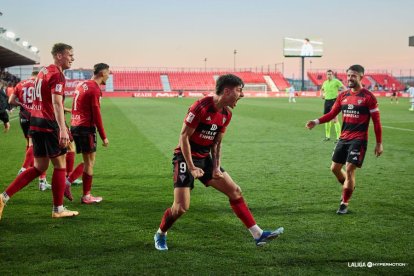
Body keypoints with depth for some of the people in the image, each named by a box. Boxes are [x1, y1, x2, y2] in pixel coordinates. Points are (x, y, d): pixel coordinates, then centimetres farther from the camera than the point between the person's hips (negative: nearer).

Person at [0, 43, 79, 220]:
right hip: (48, 125, -9)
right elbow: (56, 103, -24)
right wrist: (63, 129, -32)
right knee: (60, 166, 4)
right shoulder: (57, 75, -12)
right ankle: (58, 209, 11)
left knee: (39, 167, 13)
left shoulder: (44, 71, 17)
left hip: (35, 124, 9)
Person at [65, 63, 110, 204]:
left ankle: (68, 181, 7)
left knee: (88, 160, 17)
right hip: (86, 127, -9)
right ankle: (86, 196, 7)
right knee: (89, 162, 1)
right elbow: (96, 115, -15)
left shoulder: (82, 84, 14)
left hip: (75, 126, 9)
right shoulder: (94, 89, -13)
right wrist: (104, 137, -11)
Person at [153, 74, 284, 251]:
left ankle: (258, 235, 5)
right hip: (185, 158, -8)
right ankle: (160, 234, 16)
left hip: (205, 158, 8)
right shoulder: (201, 107, -21)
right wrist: (191, 167, -20)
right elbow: (184, 137, -18)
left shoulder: (226, 115, 4)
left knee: (235, 191, 1)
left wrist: (216, 167, -2)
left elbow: (216, 143, 12)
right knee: (181, 207, -13)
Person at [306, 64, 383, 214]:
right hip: (344, 138, 6)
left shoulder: (368, 97, -8)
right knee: (335, 168, 10)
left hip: (358, 140, -6)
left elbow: (376, 121, -6)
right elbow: (332, 113, 9)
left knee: (349, 169, -11)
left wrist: (379, 143, -7)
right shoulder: (343, 96, 7)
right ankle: (349, 188, 39)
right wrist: (317, 121, -8)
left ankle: (344, 204, 4)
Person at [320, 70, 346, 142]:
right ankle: (327, 136, 22)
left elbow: (344, 88, -10)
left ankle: (338, 137, -10)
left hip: (333, 100, -7)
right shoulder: (325, 83, 13)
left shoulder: (336, 81, -6)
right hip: (327, 101, 7)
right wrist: (321, 94, 13)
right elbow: (322, 89, 33)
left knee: (334, 119, -12)